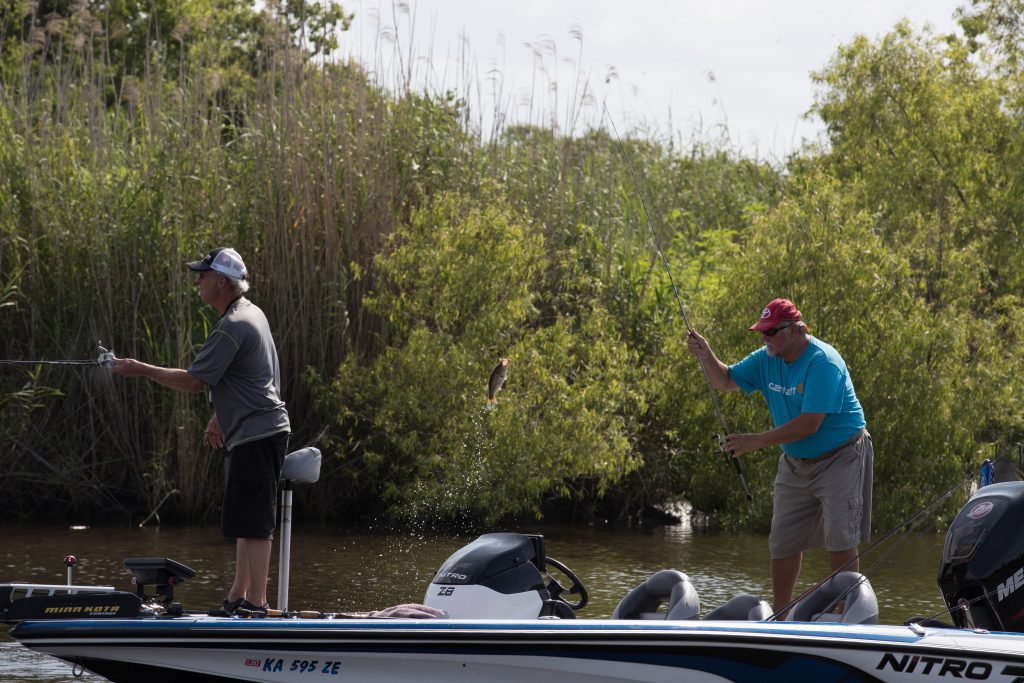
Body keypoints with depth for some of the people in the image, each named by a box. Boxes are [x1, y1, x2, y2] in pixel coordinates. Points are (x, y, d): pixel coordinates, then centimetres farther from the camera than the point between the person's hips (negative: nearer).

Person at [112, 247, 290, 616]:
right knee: (245, 521, 15)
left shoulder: (232, 329, -19)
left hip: (256, 436, -11)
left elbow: (195, 381, -18)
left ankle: (257, 602, -11)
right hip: (262, 430, 11)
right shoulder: (251, 314, 14)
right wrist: (219, 416, 29)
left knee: (253, 523, -10)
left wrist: (141, 369, -10)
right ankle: (238, 597, 20)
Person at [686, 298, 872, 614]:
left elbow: (809, 424, -29)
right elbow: (725, 380, 11)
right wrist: (705, 355, -10)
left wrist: (757, 441, -26)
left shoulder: (823, 363, -25)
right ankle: (780, 614, 17)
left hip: (840, 457, -8)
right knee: (783, 539, 7)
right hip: (795, 463, 8)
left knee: (840, 536, -14)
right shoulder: (767, 359, 0)